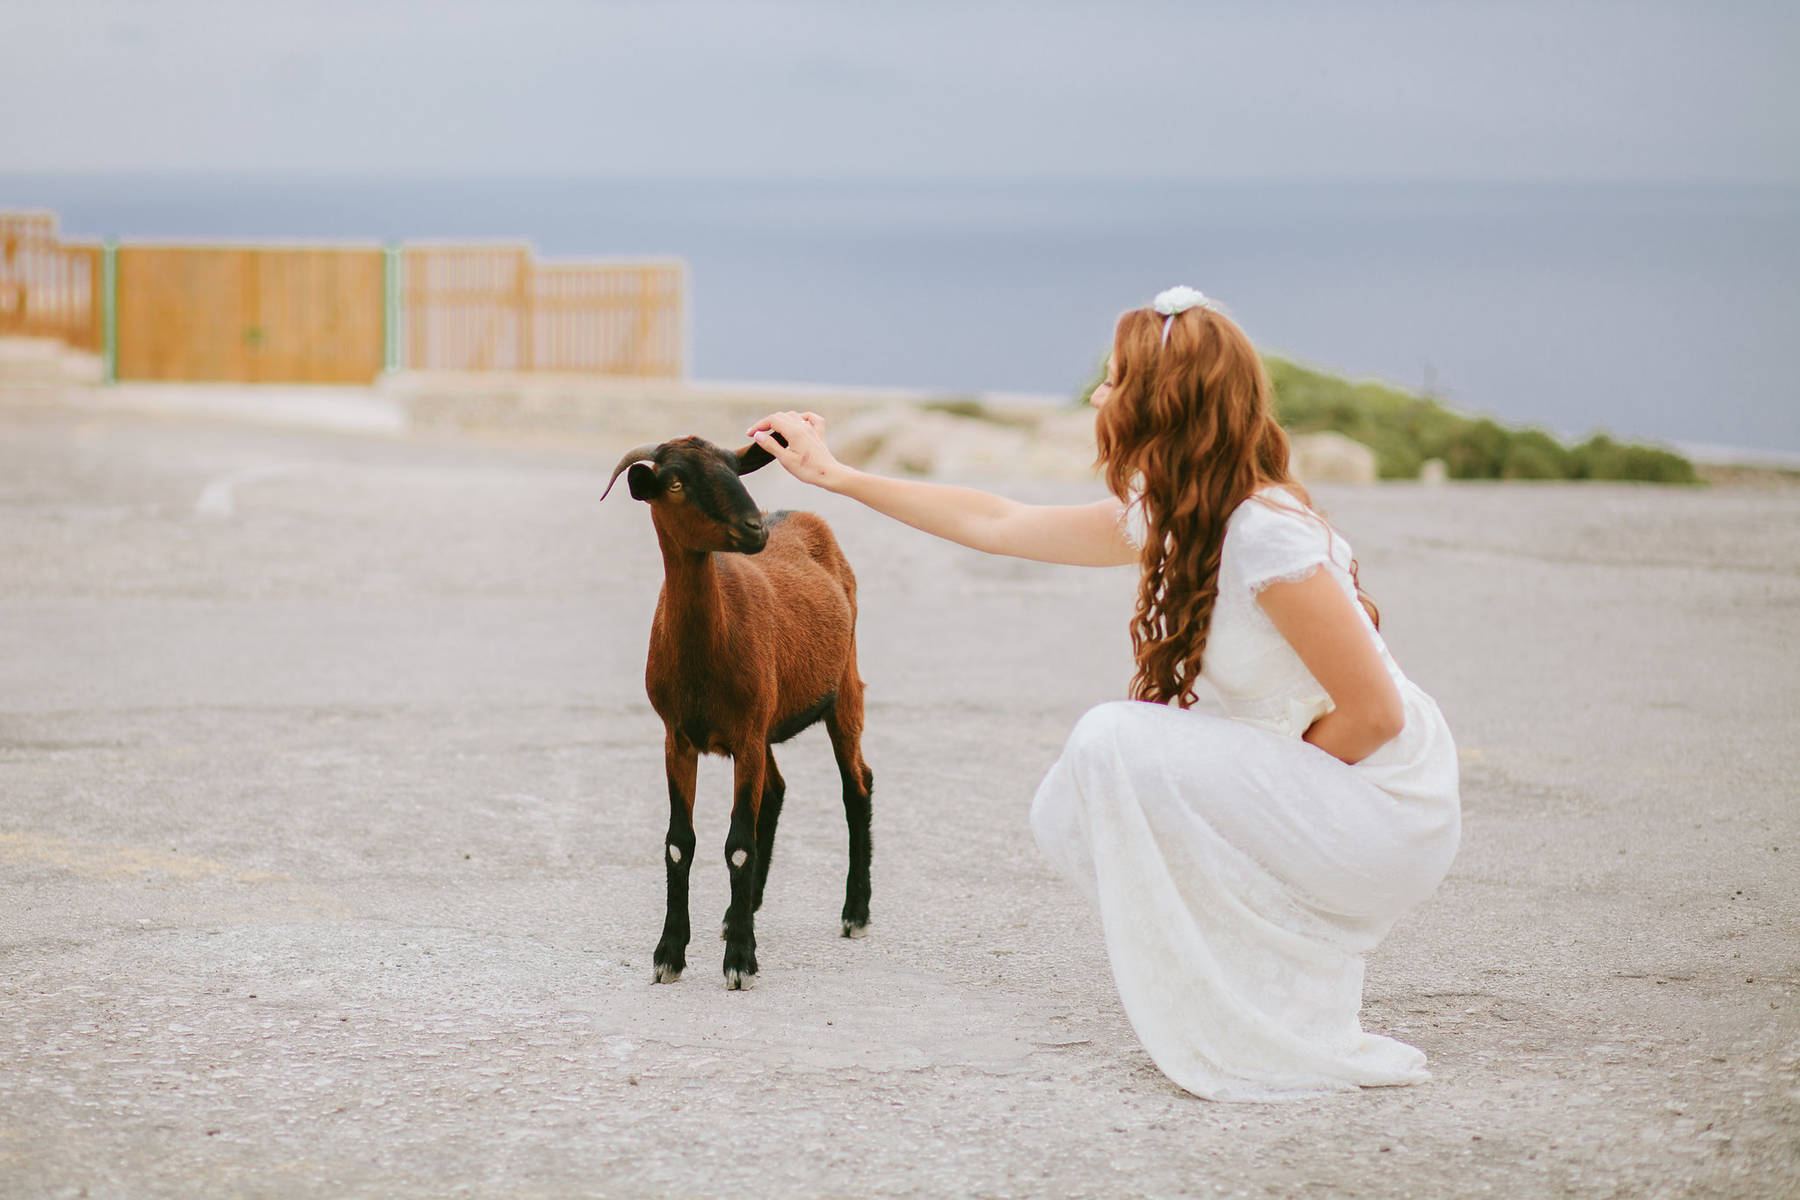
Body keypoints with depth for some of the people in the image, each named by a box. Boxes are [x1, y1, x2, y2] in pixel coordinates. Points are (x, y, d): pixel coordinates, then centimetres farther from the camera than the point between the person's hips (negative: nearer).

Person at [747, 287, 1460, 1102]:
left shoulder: (1266, 536, -25)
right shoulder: (1164, 518, 3)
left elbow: (1375, 713, -23)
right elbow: (994, 524, 14)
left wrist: (1268, 786, -11)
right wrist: (835, 475, 18)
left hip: (1386, 811, -9)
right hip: (1318, 789, 9)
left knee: (1113, 746, -19)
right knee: (1068, 814, 3)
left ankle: (1268, 1042, -11)